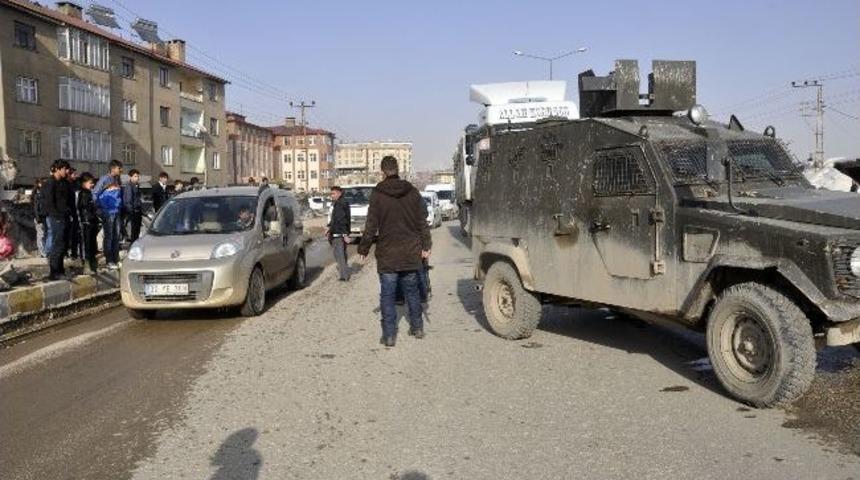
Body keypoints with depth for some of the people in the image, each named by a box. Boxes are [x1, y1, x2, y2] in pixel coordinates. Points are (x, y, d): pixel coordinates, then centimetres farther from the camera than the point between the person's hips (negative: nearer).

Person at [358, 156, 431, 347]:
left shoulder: (378, 194, -9)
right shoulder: (412, 192, 2)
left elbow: (371, 225, -8)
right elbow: (423, 221, 4)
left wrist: (364, 248, 2)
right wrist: (425, 245, 11)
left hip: (387, 254, -4)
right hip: (411, 252, 4)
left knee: (387, 295, 3)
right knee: (412, 291, 18)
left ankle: (389, 335, 2)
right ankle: (417, 327, 26)